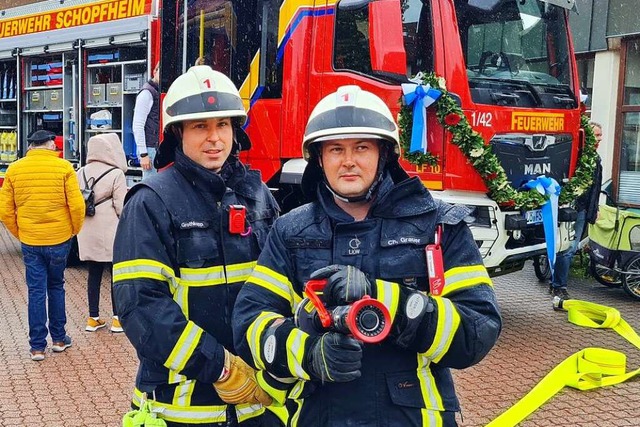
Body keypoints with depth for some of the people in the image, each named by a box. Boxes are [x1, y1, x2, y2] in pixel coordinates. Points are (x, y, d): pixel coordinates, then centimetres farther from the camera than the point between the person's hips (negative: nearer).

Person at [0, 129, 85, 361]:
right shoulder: (63, 167, -8)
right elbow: (77, 205, -12)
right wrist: (75, 229, 5)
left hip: (29, 241, 1)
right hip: (59, 239, -1)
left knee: (36, 291, 9)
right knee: (56, 287, 17)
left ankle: (37, 346, 12)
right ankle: (59, 338, 24)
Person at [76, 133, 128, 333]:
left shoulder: (81, 173, 6)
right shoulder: (116, 174, -11)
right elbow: (121, 208, -12)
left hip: (87, 235, 5)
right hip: (109, 235, -5)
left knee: (93, 275, 12)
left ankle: (93, 318, 17)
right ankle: (117, 318, 9)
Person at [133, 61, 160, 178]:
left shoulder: (159, 93, 18)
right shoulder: (147, 93, -8)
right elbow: (137, 126, -14)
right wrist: (143, 154, -18)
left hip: (157, 148, 9)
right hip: (150, 149, -9)